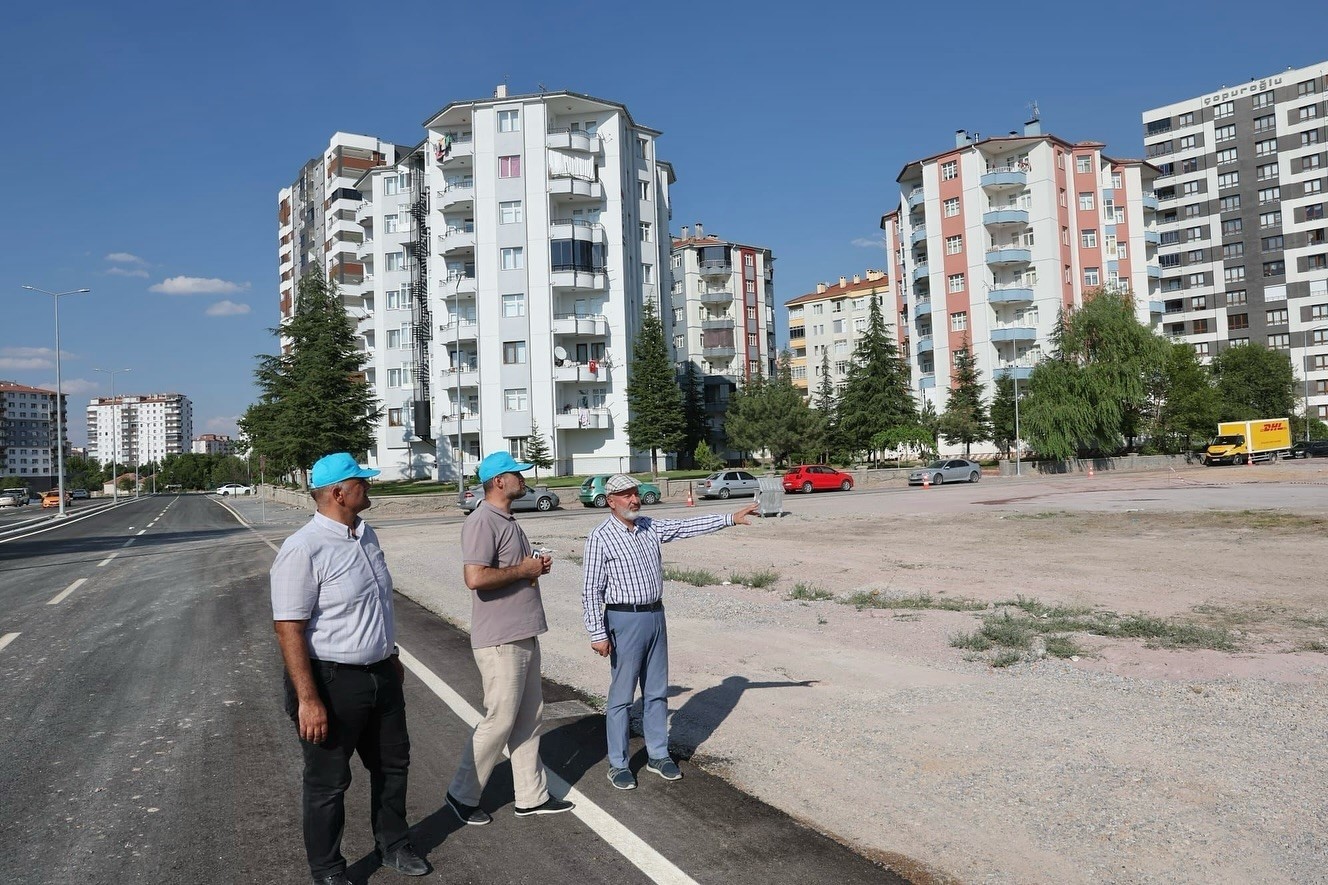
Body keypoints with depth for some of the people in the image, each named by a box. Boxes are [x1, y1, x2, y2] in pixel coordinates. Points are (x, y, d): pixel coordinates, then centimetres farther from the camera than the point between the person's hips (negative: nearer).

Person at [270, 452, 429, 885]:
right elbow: (288, 628, -23)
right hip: (332, 682, -8)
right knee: (327, 783, 11)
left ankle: (393, 845, 44)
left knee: (392, 765, 22)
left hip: (381, 675, 8)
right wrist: (308, 700, -25)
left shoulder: (365, 534, 4)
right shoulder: (303, 549, -22)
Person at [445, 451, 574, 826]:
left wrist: (536, 565, 6)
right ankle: (463, 794, 19)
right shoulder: (482, 521, -18)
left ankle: (532, 796, 26)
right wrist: (523, 570, -18)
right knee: (500, 720, 0)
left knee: (529, 716, 15)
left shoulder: (507, 520, 14)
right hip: (500, 640, -10)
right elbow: (476, 578, -29)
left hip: (524, 635, 10)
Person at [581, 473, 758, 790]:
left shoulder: (650, 527, 7)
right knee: (621, 696, 3)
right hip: (624, 619, -6)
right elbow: (592, 591, -12)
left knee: (657, 692, 14)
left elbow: (689, 526, 5)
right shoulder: (600, 537, -11)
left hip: (656, 615, 6)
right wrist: (598, 634, -15)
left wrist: (731, 518, -1)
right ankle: (618, 765, 15)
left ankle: (658, 755, 27)